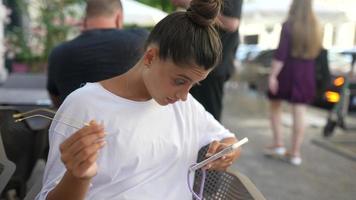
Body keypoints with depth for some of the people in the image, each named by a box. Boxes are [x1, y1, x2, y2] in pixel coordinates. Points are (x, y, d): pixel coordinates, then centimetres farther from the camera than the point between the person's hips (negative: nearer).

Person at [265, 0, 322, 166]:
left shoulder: (288, 25, -10)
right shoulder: (315, 28, 8)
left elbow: (281, 53, -16)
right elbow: (317, 51, 15)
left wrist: (273, 75, -17)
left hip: (286, 70, -4)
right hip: (307, 74, 4)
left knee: (275, 107, 14)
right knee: (299, 112, 3)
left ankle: (278, 144, 10)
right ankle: (295, 152, 6)